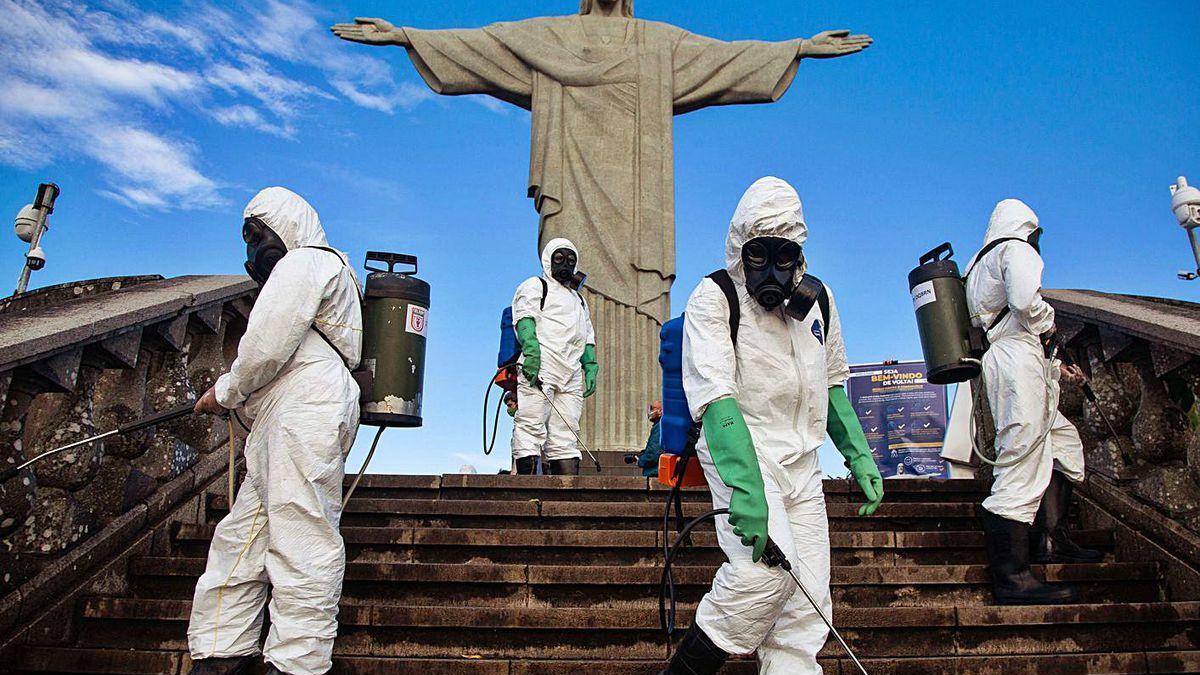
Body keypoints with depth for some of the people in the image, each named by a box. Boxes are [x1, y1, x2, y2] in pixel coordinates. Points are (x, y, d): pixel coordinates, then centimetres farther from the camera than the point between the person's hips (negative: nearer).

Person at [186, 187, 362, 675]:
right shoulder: (297, 271, 34)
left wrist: (225, 393, 3)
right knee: (241, 538, 9)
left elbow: (266, 346, -11)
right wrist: (236, 397, 18)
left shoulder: (304, 262, 1)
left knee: (300, 537, -11)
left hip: (305, 413, -11)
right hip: (282, 425, 11)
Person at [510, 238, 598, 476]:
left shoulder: (579, 299, 34)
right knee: (531, 426, -13)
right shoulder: (535, 286, 13)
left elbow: (588, 338, 29)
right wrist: (531, 349, -21)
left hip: (571, 375, 6)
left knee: (566, 436, -1)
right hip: (538, 366, -6)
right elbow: (525, 317, -4)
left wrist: (590, 367, 12)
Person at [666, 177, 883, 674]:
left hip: (801, 461, 6)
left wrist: (860, 457, 13)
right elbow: (716, 396, -22)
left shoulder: (818, 298, 12)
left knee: (806, 610, 1)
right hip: (738, 449, -6)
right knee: (764, 569, -27)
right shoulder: (713, 298, -8)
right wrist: (745, 487, -33)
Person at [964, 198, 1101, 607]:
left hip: (998, 360, 10)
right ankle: (1010, 579, -15)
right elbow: (1025, 299, -22)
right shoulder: (1016, 249, 0)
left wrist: (1056, 370, 29)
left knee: (1064, 443, 22)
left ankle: (1053, 540, 21)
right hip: (1018, 362, -10)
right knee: (1021, 467, -14)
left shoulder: (980, 265, 28)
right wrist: (1048, 323, -1)